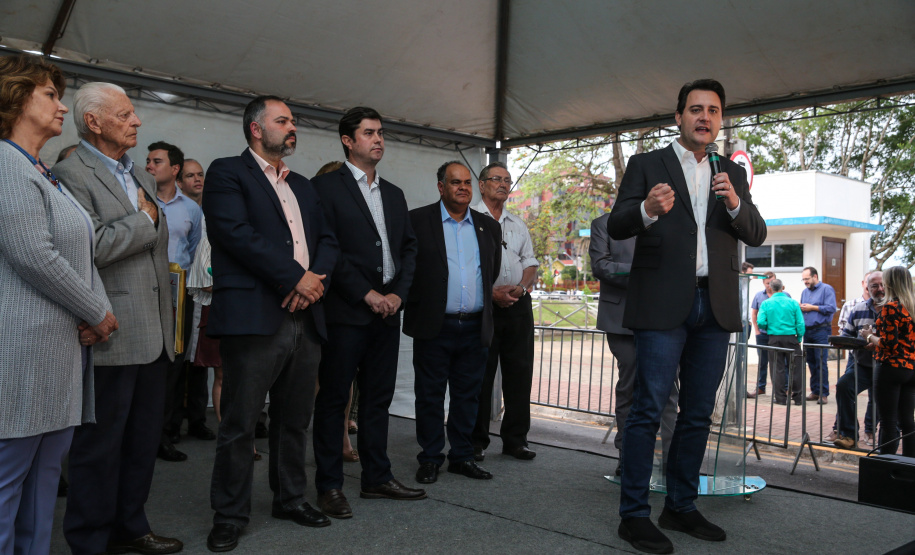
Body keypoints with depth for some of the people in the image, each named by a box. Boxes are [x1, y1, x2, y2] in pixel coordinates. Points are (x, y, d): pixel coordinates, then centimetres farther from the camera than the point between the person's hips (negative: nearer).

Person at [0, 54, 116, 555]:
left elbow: (83, 255, 18)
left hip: (63, 349, 9)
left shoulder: (49, 176, 20)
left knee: (45, 475, 13)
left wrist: (99, 311, 1)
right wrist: (98, 315, -9)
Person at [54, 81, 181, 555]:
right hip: (111, 337, -8)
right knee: (100, 443, 4)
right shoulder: (72, 175, -8)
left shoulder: (141, 177, 17)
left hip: (152, 333, 8)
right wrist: (144, 218, -8)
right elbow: (93, 246, -23)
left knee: (144, 438, 15)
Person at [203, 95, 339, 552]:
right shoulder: (227, 173, 1)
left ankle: (290, 499, 29)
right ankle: (229, 514, 14)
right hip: (253, 317, -6)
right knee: (239, 423, 0)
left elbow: (327, 239, 16)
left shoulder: (302, 185, 22)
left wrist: (317, 279, -5)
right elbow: (235, 232, -14)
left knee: (294, 419, 14)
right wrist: (295, 276, -14)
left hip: (305, 317, 7)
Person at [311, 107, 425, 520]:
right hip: (345, 312, -6)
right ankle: (329, 486, 11)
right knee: (334, 398, 2)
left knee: (378, 398, 12)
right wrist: (366, 293, -13)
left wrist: (398, 292, 0)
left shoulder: (394, 194, 18)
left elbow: (408, 247, 16)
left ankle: (377, 478, 22)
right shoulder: (327, 186, -3)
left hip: (387, 311, 6)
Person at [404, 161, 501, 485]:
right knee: (430, 396, 5)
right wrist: (419, 303, -1)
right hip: (434, 326, -4)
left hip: (475, 327, 4)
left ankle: (462, 457, 22)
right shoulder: (418, 221, -2)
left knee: (467, 396, 10)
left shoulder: (488, 227, 11)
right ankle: (430, 459, 17)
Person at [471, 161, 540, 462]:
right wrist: (492, 292, -15)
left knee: (519, 373, 6)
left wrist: (521, 287, -3)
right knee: (481, 375, -1)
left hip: (518, 304, 5)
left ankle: (515, 439, 16)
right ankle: (476, 442, 9)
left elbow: (530, 263, 18)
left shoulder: (518, 224, 19)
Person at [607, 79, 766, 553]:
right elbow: (616, 226, -3)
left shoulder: (733, 173, 18)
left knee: (698, 413, 9)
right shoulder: (646, 165, 6)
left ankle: (681, 507, 20)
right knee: (648, 408, -6)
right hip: (663, 303, -5)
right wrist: (647, 210, -25)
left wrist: (735, 203, -10)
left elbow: (756, 235, 10)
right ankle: (634, 514, 0)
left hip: (715, 305, 5)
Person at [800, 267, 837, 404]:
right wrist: (800, 308, 1)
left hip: (821, 330, -7)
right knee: (811, 362, 8)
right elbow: (802, 308, 24)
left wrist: (812, 307, -10)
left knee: (821, 362, -9)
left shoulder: (826, 289, -2)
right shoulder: (804, 292, 20)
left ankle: (824, 393, -5)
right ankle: (815, 391, 15)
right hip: (807, 330, 7)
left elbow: (831, 308, -12)